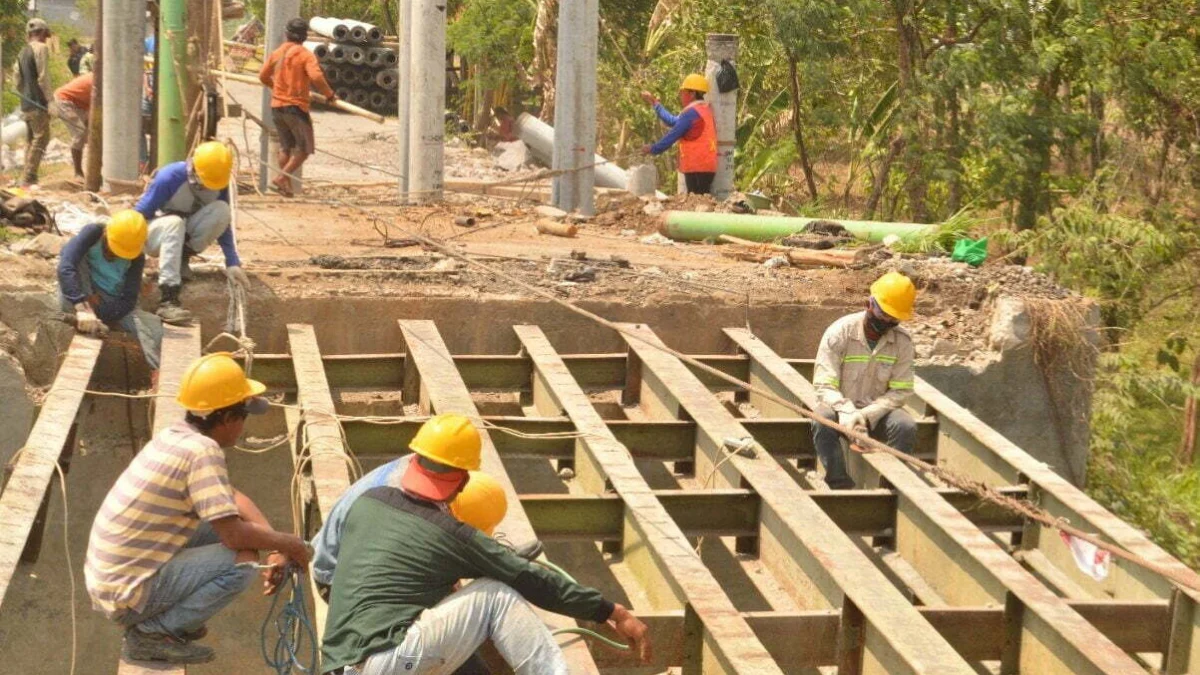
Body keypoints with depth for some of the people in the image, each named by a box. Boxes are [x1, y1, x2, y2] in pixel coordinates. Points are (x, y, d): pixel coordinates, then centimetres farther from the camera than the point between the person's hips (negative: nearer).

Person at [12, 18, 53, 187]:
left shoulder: (23, 51, 16)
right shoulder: (41, 48, -10)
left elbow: (16, 77, 19)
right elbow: (43, 77, -17)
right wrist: (50, 100, -17)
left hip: (26, 103, 9)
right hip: (38, 103, -9)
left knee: (31, 139, 14)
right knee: (41, 138, -9)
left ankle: (29, 179, 15)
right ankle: (29, 178, -15)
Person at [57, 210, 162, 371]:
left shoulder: (136, 259, -12)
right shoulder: (93, 233, -20)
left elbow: (128, 300, -16)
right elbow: (66, 267, -35)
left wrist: (98, 313, -34)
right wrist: (82, 309, -48)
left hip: (109, 305, 2)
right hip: (77, 299, -2)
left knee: (150, 326, -25)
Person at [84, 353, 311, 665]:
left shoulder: (173, 436, 7)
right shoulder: (202, 451, -20)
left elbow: (233, 499, 17)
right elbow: (234, 534, -21)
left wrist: (276, 545, 6)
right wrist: (286, 543, -4)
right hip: (130, 595, -9)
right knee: (242, 560, -14)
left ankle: (154, 620, 13)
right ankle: (153, 634, -7)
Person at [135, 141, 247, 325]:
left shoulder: (219, 184, -12)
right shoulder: (169, 178, -25)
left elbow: (222, 222, -4)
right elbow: (139, 214, -20)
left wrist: (232, 263, -11)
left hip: (184, 235, 4)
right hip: (154, 234, -4)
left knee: (221, 210, -23)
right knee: (174, 223, -41)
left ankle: (181, 259, -8)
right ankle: (168, 301, -47)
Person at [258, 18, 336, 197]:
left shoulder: (277, 53, 8)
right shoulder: (305, 55, -9)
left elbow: (263, 76, 16)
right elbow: (316, 77, -23)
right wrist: (329, 95, -10)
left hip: (276, 106, 6)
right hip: (295, 106, -6)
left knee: (285, 146, 17)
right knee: (304, 148, 2)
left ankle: (287, 185, 15)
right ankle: (281, 179, -10)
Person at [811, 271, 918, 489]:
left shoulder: (902, 341, -5)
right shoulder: (839, 333, -12)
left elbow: (900, 391, -8)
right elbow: (824, 386, -15)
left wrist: (867, 414, -24)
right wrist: (847, 411, -35)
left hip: (877, 412, 2)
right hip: (841, 408, -2)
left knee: (906, 426, -29)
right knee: (822, 420, -35)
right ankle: (841, 486, -29)